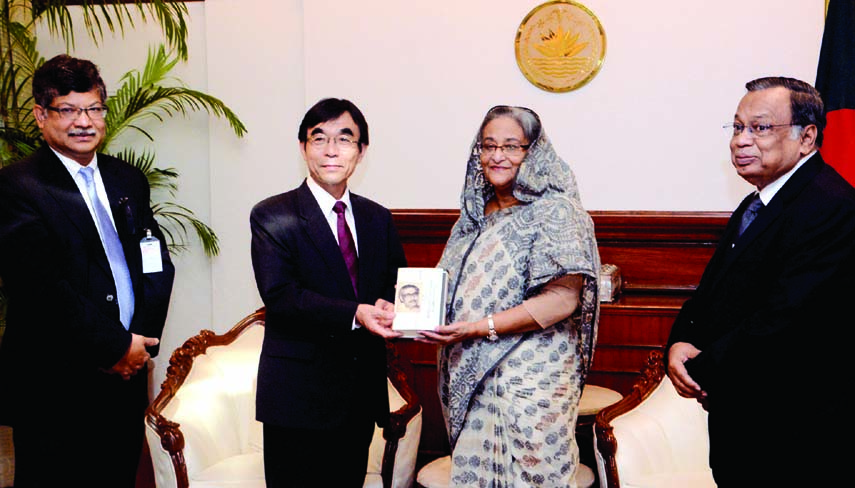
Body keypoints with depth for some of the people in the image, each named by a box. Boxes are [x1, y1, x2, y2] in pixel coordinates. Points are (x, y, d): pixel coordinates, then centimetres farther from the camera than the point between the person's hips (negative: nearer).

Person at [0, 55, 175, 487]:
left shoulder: (129, 181, 12)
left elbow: (157, 265, 10)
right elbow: (40, 285, -16)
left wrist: (142, 341, -4)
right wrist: (116, 347, -14)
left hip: (126, 373, 6)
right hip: (52, 386, -5)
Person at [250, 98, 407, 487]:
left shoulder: (378, 218, 11)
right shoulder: (273, 216, -6)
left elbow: (397, 281, 11)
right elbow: (279, 294, -17)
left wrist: (388, 305, -13)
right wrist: (354, 314, -28)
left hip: (363, 393, 5)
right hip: (298, 395, -5)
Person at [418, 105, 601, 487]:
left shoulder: (554, 210, -9)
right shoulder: (476, 212, 13)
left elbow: (563, 299, -17)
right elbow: (451, 285, 23)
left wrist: (478, 328, -20)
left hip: (529, 379, -6)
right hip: (471, 374, 6)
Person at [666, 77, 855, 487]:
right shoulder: (755, 205, 13)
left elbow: (784, 322, -27)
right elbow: (712, 291, 14)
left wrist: (702, 372, -17)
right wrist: (681, 341, -6)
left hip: (788, 434, -8)